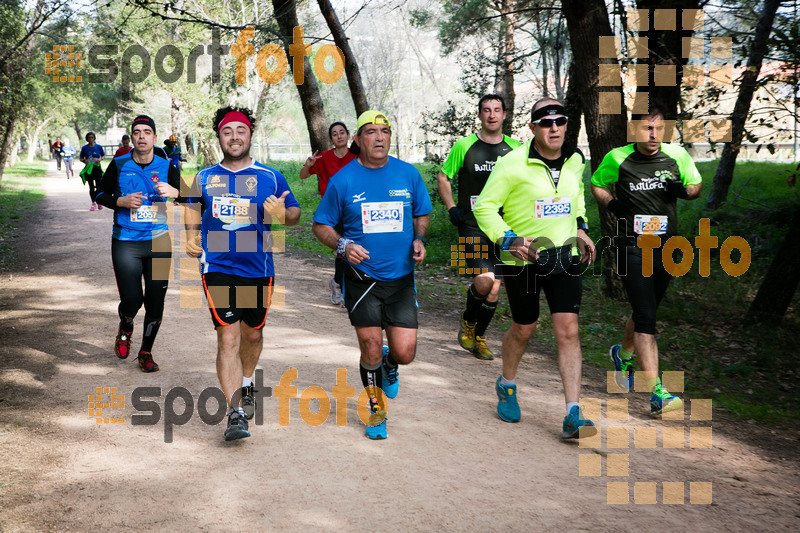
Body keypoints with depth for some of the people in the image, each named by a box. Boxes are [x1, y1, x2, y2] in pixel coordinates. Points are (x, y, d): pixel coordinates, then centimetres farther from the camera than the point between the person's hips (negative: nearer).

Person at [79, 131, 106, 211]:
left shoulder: (99, 147, 3)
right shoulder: (84, 148, 4)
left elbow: (103, 156, 13)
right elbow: (81, 158, 11)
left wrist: (100, 159, -8)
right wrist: (84, 161, -12)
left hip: (97, 169, -1)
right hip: (88, 169, 1)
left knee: (98, 186, -9)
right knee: (91, 187, 5)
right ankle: (93, 203, 15)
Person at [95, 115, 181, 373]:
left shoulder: (166, 166, 5)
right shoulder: (118, 164, 3)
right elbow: (100, 194, 9)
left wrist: (174, 192, -18)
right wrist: (122, 201, -10)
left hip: (159, 242, 1)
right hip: (125, 242, -1)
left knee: (155, 303, 1)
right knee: (131, 300, -9)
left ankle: (146, 352, 20)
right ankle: (125, 330, 26)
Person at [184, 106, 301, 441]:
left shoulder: (270, 177, 2)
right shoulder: (204, 178, 6)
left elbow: (295, 214, 4)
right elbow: (194, 209, 22)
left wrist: (282, 214, -19)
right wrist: (191, 236, 3)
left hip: (258, 269, 1)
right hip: (217, 267, -1)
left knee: (252, 334, 17)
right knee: (228, 338, -11)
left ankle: (246, 385, 45)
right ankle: (235, 413, -12)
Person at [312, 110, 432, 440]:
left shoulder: (409, 174, 2)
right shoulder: (343, 180, -4)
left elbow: (422, 214, 16)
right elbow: (320, 226, 3)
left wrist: (419, 239, -4)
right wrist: (342, 246, -15)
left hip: (401, 277, 2)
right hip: (361, 278, -1)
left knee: (405, 353, -4)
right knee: (371, 350, 1)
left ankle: (389, 365, 34)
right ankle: (377, 412, 25)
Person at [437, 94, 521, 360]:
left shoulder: (515, 148, 6)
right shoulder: (464, 146, -2)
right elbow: (443, 178, 7)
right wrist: (451, 208, -3)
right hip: (472, 226, -3)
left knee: (494, 288, 2)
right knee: (485, 280, -18)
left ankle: (479, 338, 21)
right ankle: (468, 322, 11)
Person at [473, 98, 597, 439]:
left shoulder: (575, 161, 4)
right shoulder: (513, 164, -14)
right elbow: (485, 207, -10)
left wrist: (580, 226, 14)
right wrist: (508, 239, -22)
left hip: (565, 256, 3)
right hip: (523, 258, -3)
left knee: (568, 330, -7)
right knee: (523, 330, 12)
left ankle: (573, 416, -5)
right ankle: (507, 386, 42)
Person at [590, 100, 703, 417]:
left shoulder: (677, 155, 1)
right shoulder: (617, 159, -6)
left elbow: (697, 186, 15)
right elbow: (596, 185, 11)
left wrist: (683, 190, -9)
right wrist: (611, 204, -10)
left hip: (666, 247, 4)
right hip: (632, 247, -4)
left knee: (646, 312, 19)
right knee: (645, 318, -14)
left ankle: (623, 353, 50)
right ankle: (657, 394, -15)